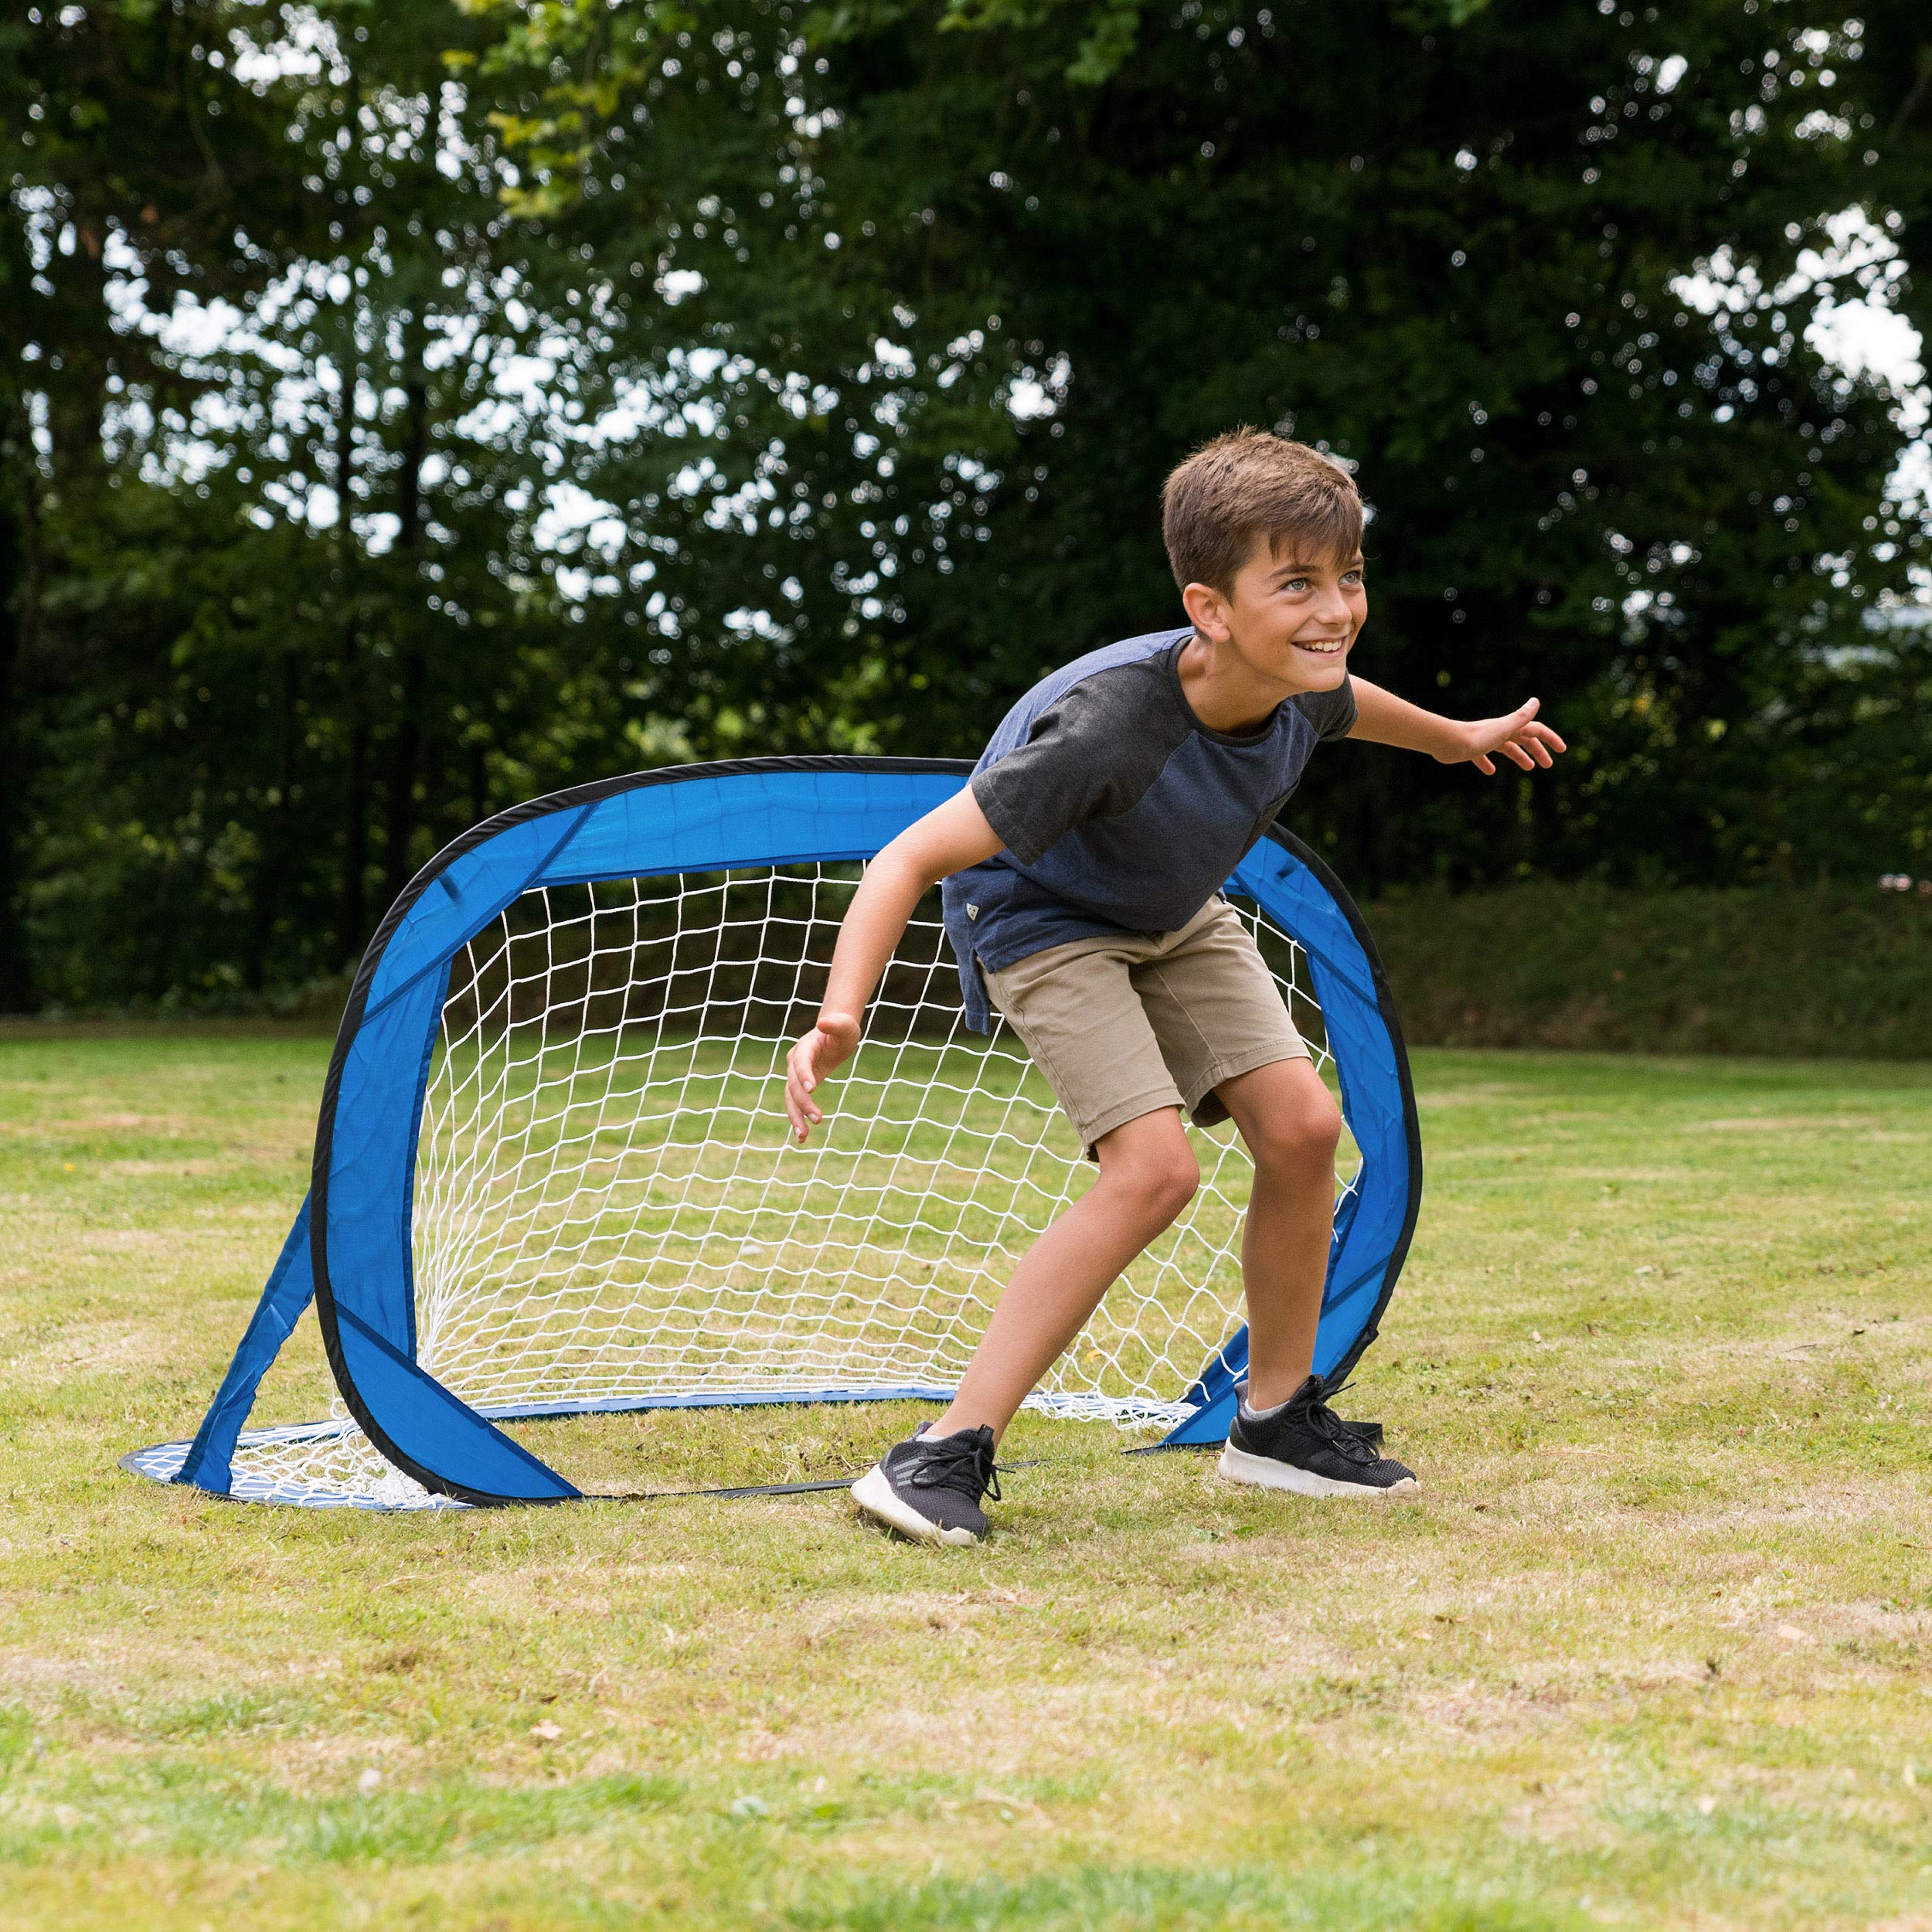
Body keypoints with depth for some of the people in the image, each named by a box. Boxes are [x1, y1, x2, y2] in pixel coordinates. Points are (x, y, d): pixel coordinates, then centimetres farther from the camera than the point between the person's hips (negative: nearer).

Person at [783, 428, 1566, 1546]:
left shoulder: (1298, 688, -19)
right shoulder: (1108, 728, -40)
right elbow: (915, 857, -38)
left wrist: (1455, 739, 31)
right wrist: (841, 1014, -52)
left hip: (1176, 916, 7)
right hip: (1043, 919, -7)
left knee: (1302, 1127, -5)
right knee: (1154, 1169, -24)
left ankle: (1277, 1420, 15)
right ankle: (949, 1454, -19)